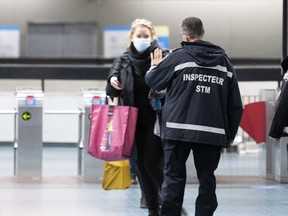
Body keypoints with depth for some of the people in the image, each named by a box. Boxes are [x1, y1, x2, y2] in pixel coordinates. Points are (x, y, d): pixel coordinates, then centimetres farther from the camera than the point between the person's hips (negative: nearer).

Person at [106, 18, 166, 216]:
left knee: (152, 163, -11)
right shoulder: (124, 60, 6)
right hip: (135, 121, 5)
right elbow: (114, 93, 13)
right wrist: (113, 82, -7)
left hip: (157, 120, -5)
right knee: (141, 165, 7)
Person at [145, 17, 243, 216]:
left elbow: (152, 81, 7)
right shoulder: (224, 61, 10)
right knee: (207, 179, 9)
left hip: (179, 129, -2)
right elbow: (235, 104, 10)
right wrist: (230, 134, 17)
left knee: (174, 177, 4)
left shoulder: (178, 57, -2)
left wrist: (155, 66, 28)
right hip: (212, 132, 2)